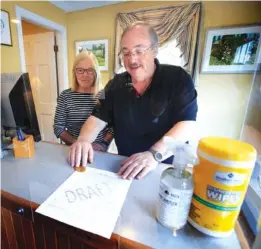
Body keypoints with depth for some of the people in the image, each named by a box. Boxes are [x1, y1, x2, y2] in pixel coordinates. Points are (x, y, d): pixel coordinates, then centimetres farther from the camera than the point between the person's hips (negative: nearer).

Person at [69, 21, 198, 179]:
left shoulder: (178, 79, -8)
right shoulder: (116, 84, 3)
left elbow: (187, 125, -18)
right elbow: (98, 118, 3)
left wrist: (154, 154, -31)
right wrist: (84, 139, -17)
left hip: (167, 168, -2)